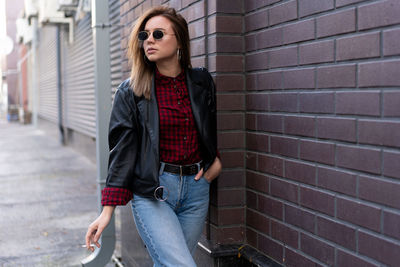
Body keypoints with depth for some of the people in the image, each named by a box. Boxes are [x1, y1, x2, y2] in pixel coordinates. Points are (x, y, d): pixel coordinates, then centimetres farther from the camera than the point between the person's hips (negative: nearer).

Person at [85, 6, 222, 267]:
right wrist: (107, 211, -9)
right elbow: (122, 150, -5)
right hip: (152, 191, -3)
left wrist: (215, 159, 8)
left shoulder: (201, 81, 6)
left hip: (196, 188, 4)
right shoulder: (131, 91, -3)